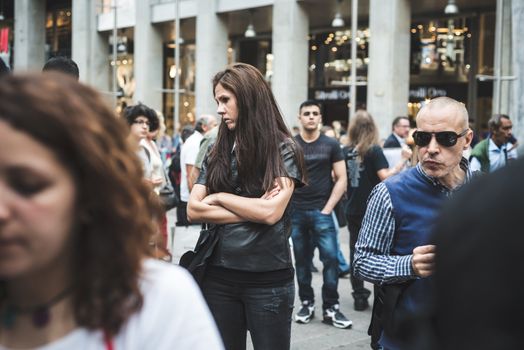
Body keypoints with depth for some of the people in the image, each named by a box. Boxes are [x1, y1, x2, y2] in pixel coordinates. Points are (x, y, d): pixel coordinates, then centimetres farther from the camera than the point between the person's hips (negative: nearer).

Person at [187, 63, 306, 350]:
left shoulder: (283, 150, -4)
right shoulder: (218, 152, 8)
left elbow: (270, 211, -17)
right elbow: (193, 210, -2)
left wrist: (220, 197, -6)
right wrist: (250, 211, -11)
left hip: (269, 279, -4)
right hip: (219, 275, 4)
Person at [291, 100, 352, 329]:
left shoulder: (331, 145, 4)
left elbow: (341, 179, 3)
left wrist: (328, 208, -5)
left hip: (321, 211, -1)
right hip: (296, 212, 1)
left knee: (330, 258, -7)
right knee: (302, 260, 8)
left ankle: (330, 308, 3)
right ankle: (306, 304, 21)